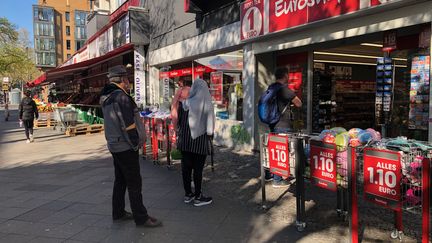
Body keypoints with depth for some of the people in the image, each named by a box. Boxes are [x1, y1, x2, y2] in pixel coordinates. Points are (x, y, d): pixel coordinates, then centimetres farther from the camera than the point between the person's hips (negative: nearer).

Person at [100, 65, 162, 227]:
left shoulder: (106, 98, 10)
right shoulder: (120, 96, -18)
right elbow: (128, 124, -21)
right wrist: (136, 143, -12)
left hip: (114, 145, 9)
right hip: (126, 147, -9)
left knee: (120, 180, 18)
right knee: (134, 183, -2)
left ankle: (118, 213, 28)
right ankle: (141, 218, 5)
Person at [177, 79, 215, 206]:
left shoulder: (184, 103, -2)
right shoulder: (207, 104, -11)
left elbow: (179, 121, 5)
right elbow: (210, 123, -9)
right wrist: (210, 135, 4)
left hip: (185, 139, 4)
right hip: (200, 141, -4)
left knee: (186, 167, 12)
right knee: (198, 169, 3)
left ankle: (188, 194, 24)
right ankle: (198, 197, 13)